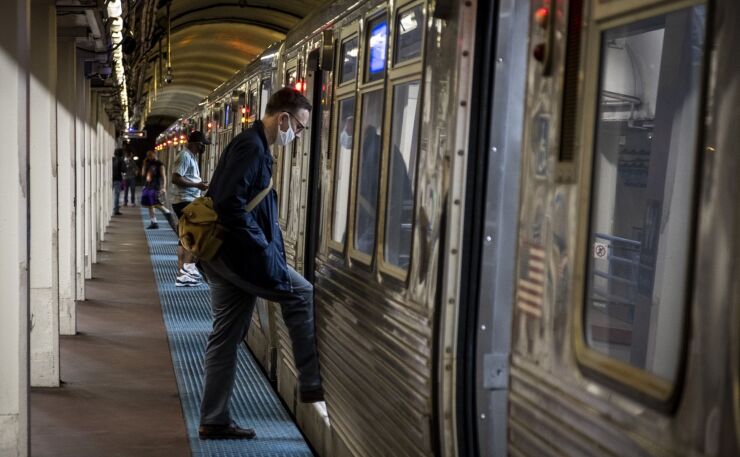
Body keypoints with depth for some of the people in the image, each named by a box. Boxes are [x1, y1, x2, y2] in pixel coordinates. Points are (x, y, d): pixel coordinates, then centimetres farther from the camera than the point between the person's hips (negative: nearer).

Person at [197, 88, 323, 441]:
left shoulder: (253, 146, 18)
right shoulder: (251, 146, -13)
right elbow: (230, 204, -24)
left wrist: (265, 247, 17)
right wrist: (263, 249, -19)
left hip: (226, 254, 10)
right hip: (237, 252, -10)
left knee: (226, 338, 11)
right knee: (301, 294, -4)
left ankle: (214, 420, 17)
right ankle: (310, 384, 2)